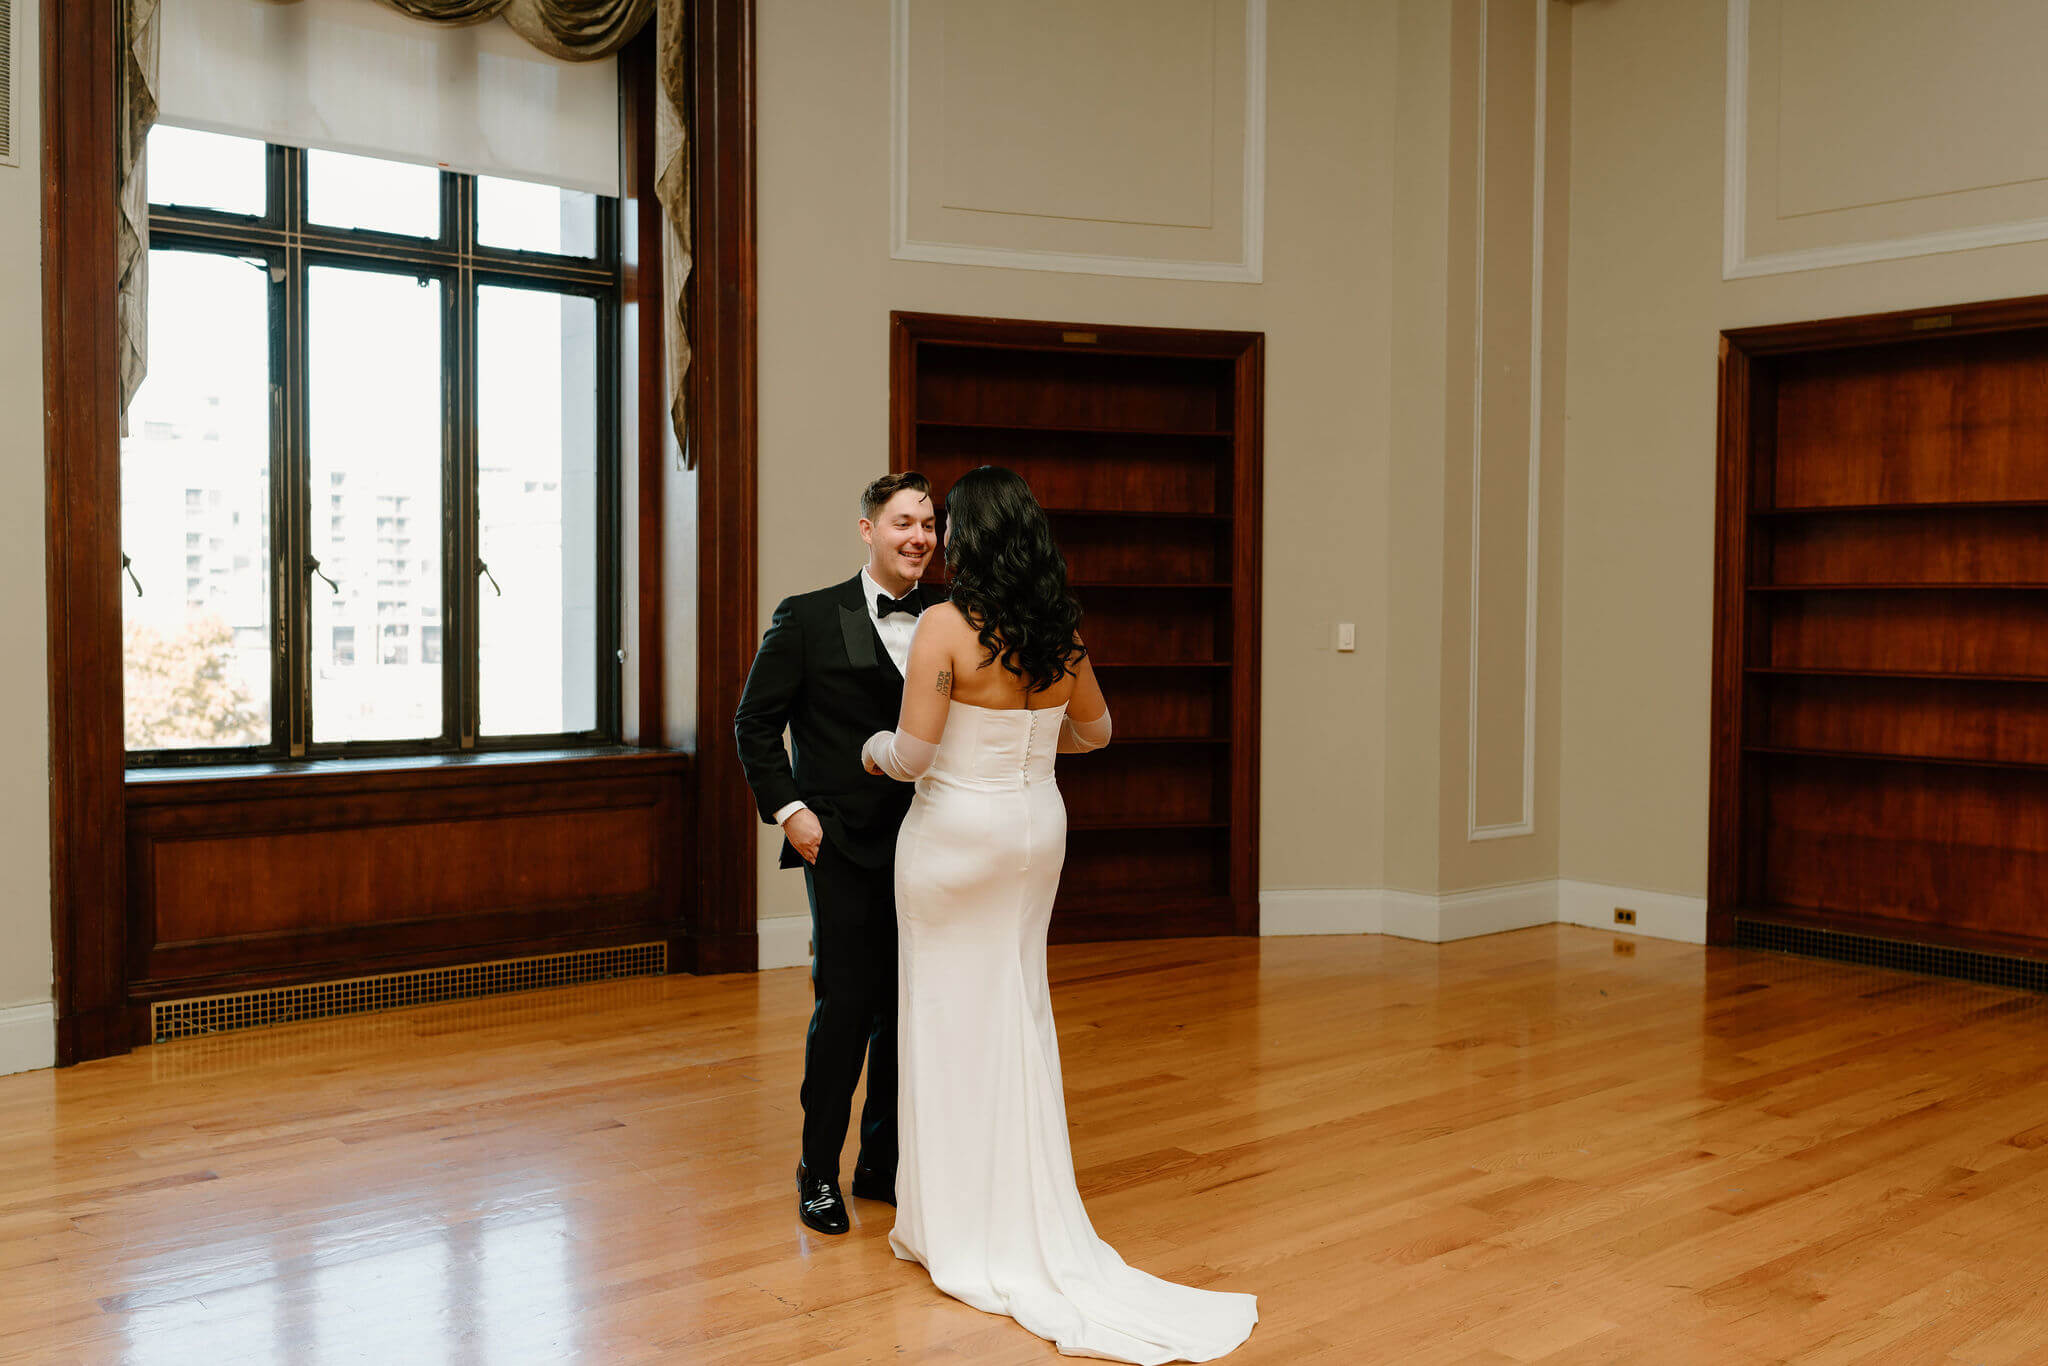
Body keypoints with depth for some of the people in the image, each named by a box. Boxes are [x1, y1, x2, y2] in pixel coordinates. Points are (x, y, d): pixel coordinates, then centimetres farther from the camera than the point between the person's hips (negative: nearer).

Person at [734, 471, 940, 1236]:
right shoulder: (808, 619, -2)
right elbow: (755, 723, 1)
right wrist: (788, 809, -7)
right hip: (844, 846, -3)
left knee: (908, 1008, 9)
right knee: (845, 1006, -3)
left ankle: (883, 1163, 26)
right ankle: (818, 1173, 15)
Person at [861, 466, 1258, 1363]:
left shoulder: (946, 628, -16)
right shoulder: (1060, 631, 2)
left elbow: (913, 755, -18)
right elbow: (1095, 730, 16)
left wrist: (875, 749, 3)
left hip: (956, 830, -6)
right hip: (1038, 825, 6)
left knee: (953, 1019, 5)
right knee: (1019, 1014, 15)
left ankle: (959, 1229, 15)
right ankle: (1030, 1217, 23)